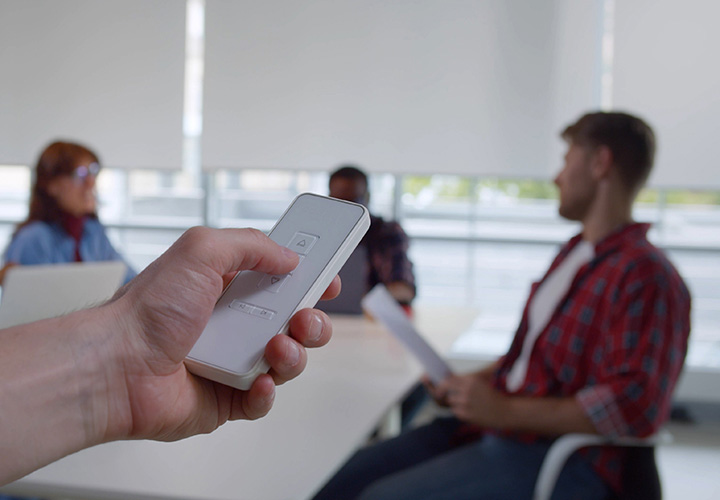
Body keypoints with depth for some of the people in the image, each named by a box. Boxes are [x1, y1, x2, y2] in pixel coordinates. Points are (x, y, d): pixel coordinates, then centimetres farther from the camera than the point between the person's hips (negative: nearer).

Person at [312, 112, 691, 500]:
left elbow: (634, 406, -23)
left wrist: (506, 411, -21)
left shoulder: (645, 276, -14)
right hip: (493, 427, 9)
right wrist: (471, 383, 7)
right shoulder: (573, 253, 18)